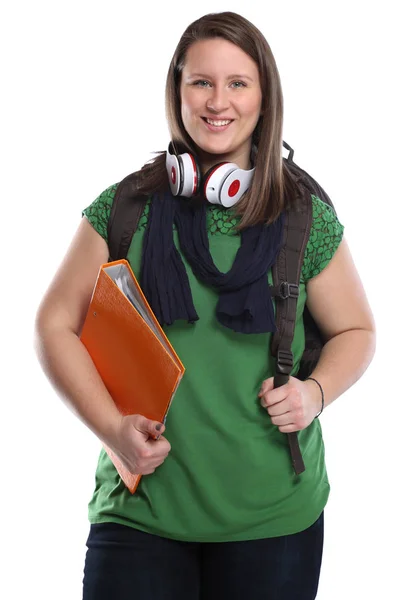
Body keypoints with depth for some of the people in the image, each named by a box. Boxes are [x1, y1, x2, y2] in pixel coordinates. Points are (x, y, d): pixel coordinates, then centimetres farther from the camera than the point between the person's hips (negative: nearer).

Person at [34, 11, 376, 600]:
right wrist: (113, 427, -10)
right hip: (140, 508, 0)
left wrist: (316, 391, -8)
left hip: (273, 516, 1)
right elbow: (56, 325, 4)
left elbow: (355, 330, 12)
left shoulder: (307, 219, 0)